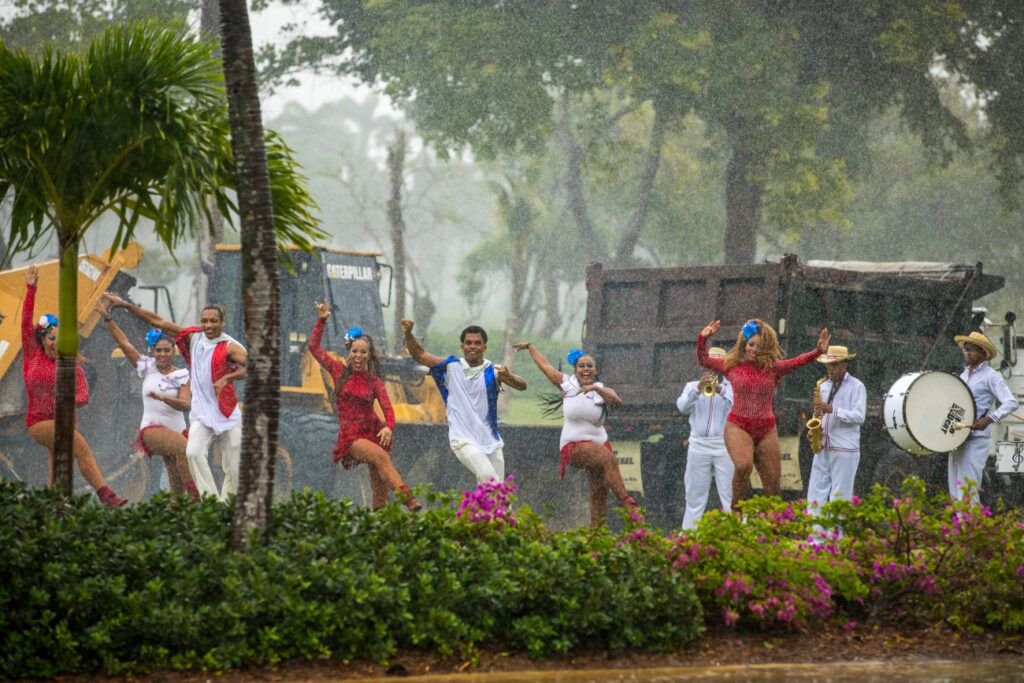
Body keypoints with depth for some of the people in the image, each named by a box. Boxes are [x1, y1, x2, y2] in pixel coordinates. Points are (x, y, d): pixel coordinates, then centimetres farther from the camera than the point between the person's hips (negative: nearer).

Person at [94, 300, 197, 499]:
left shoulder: (182, 375, 2)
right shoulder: (148, 367, 6)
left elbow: (185, 404, -13)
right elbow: (123, 343, 4)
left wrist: (163, 398, -29)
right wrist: (107, 318, -1)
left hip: (178, 429, 2)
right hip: (152, 429, -2)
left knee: (178, 486, -4)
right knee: (184, 447, -32)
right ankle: (194, 494, -34)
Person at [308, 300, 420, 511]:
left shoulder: (375, 383, 6)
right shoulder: (339, 371, 5)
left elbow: (388, 409, -6)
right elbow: (314, 347, 4)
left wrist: (388, 427, -27)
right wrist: (321, 320, -2)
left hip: (373, 432, 3)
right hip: (350, 436, -3)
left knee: (380, 493, -2)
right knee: (381, 456, -29)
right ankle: (408, 500, -42)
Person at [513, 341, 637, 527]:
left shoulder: (602, 390, 3)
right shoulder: (567, 384, 2)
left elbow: (617, 401, -19)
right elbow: (544, 365, 14)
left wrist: (595, 388, -32)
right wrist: (529, 346, 24)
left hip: (599, 443, 4)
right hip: (574, 445, -4)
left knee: (599, 494, -1)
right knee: (609, 458, -31)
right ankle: (626, 501, -38)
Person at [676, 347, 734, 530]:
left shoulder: (732, 386, 8)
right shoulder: (692, 386, 13)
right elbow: (682, 407, -5)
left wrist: (721, 390, -27)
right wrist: (698, 389, -21)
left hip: (725, 446, -2)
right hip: (698, 446, 2)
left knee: (730, 496, -7)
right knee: (695, 497, 4)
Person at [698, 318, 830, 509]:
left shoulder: (773, 367, 1)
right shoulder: (732, 365, 4)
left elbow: (798, 362, -11)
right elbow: (703, 360, 7)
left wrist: (818, 352, -27)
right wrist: (703, 339, -9)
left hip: (766, 429, 2)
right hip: (738, 426, -2)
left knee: (773, 487, 4)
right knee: (743, 465, -31)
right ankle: (736, 508, -11)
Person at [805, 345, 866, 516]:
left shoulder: (856, 387, -3)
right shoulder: (824, 386, 16)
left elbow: (859, 417, -13)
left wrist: (832, 410, -22)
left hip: (845, 450, -6)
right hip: (823, 448, 6)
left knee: (839, 497, -4)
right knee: (816, 494, 3)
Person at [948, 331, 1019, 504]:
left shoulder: (991, 376, -5)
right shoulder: (963, 375, 18)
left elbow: (1011, 403, -15)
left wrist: (988, 420, -27)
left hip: (976, 439, -8)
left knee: (967, 490, -13)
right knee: (955, 492, 8)